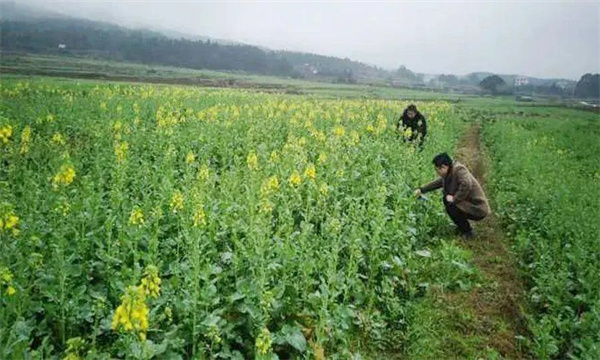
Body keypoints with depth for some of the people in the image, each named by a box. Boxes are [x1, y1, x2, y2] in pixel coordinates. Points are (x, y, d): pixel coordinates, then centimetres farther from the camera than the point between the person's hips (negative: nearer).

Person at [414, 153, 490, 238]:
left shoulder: (459, 170, -23)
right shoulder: (450, 173, 3)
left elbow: (467, 184, -39)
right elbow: (439, 182, 19)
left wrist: (455, 198, -27)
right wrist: (422, 190, 19)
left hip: (478, 210, -9)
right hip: (470, 204, 9)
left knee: (450, 206, -19)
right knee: (446, 198, 9)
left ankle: (467, 232, 0)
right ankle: (463, 226, 18)